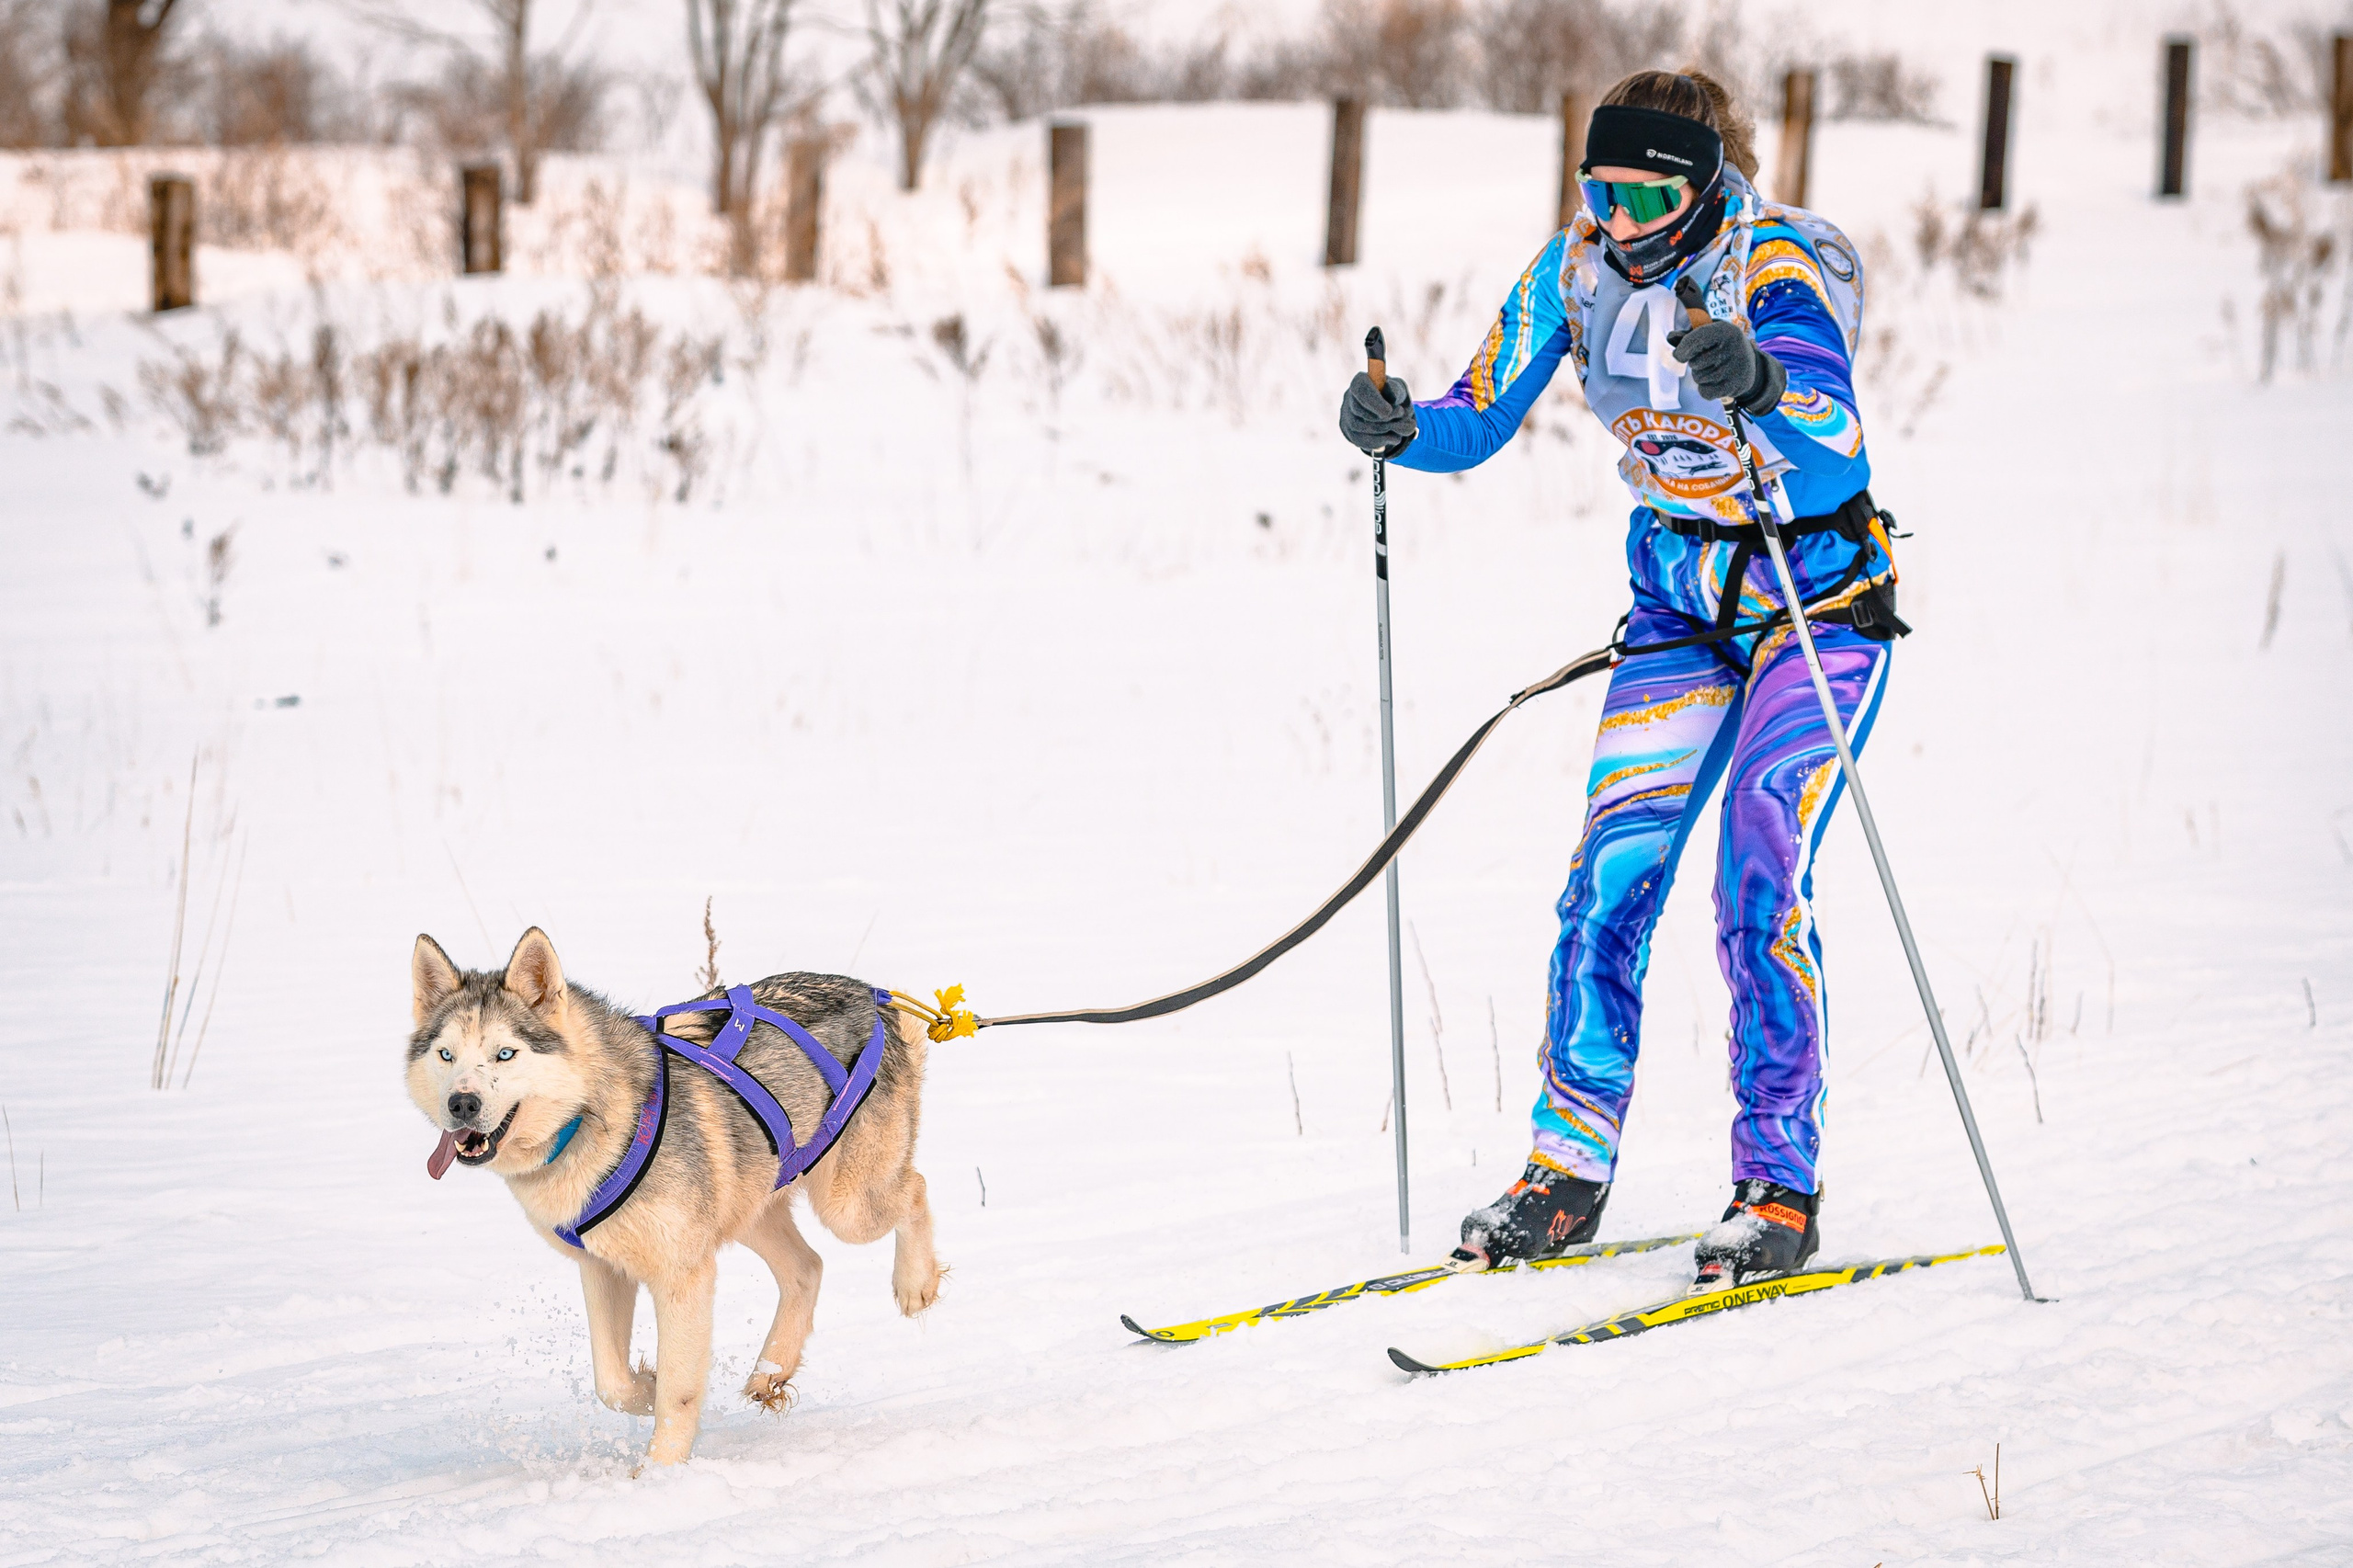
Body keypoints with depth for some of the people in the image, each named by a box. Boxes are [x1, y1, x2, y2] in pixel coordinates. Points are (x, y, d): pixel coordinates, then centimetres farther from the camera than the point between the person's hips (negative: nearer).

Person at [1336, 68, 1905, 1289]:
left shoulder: (1774, 269, -24)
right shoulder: (1576, 271, -7)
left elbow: (1835, 461, -37)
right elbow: (1478, 421, -1)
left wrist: (1763, 388, -57)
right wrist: (1400, 430, -22)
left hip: (1819, 599, -5)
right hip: (1681, 604, 5)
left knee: (1760, 879, -17)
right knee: (1610, 879, -4)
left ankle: (1781, 1188, -10)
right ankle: (1567, 1172, 5)